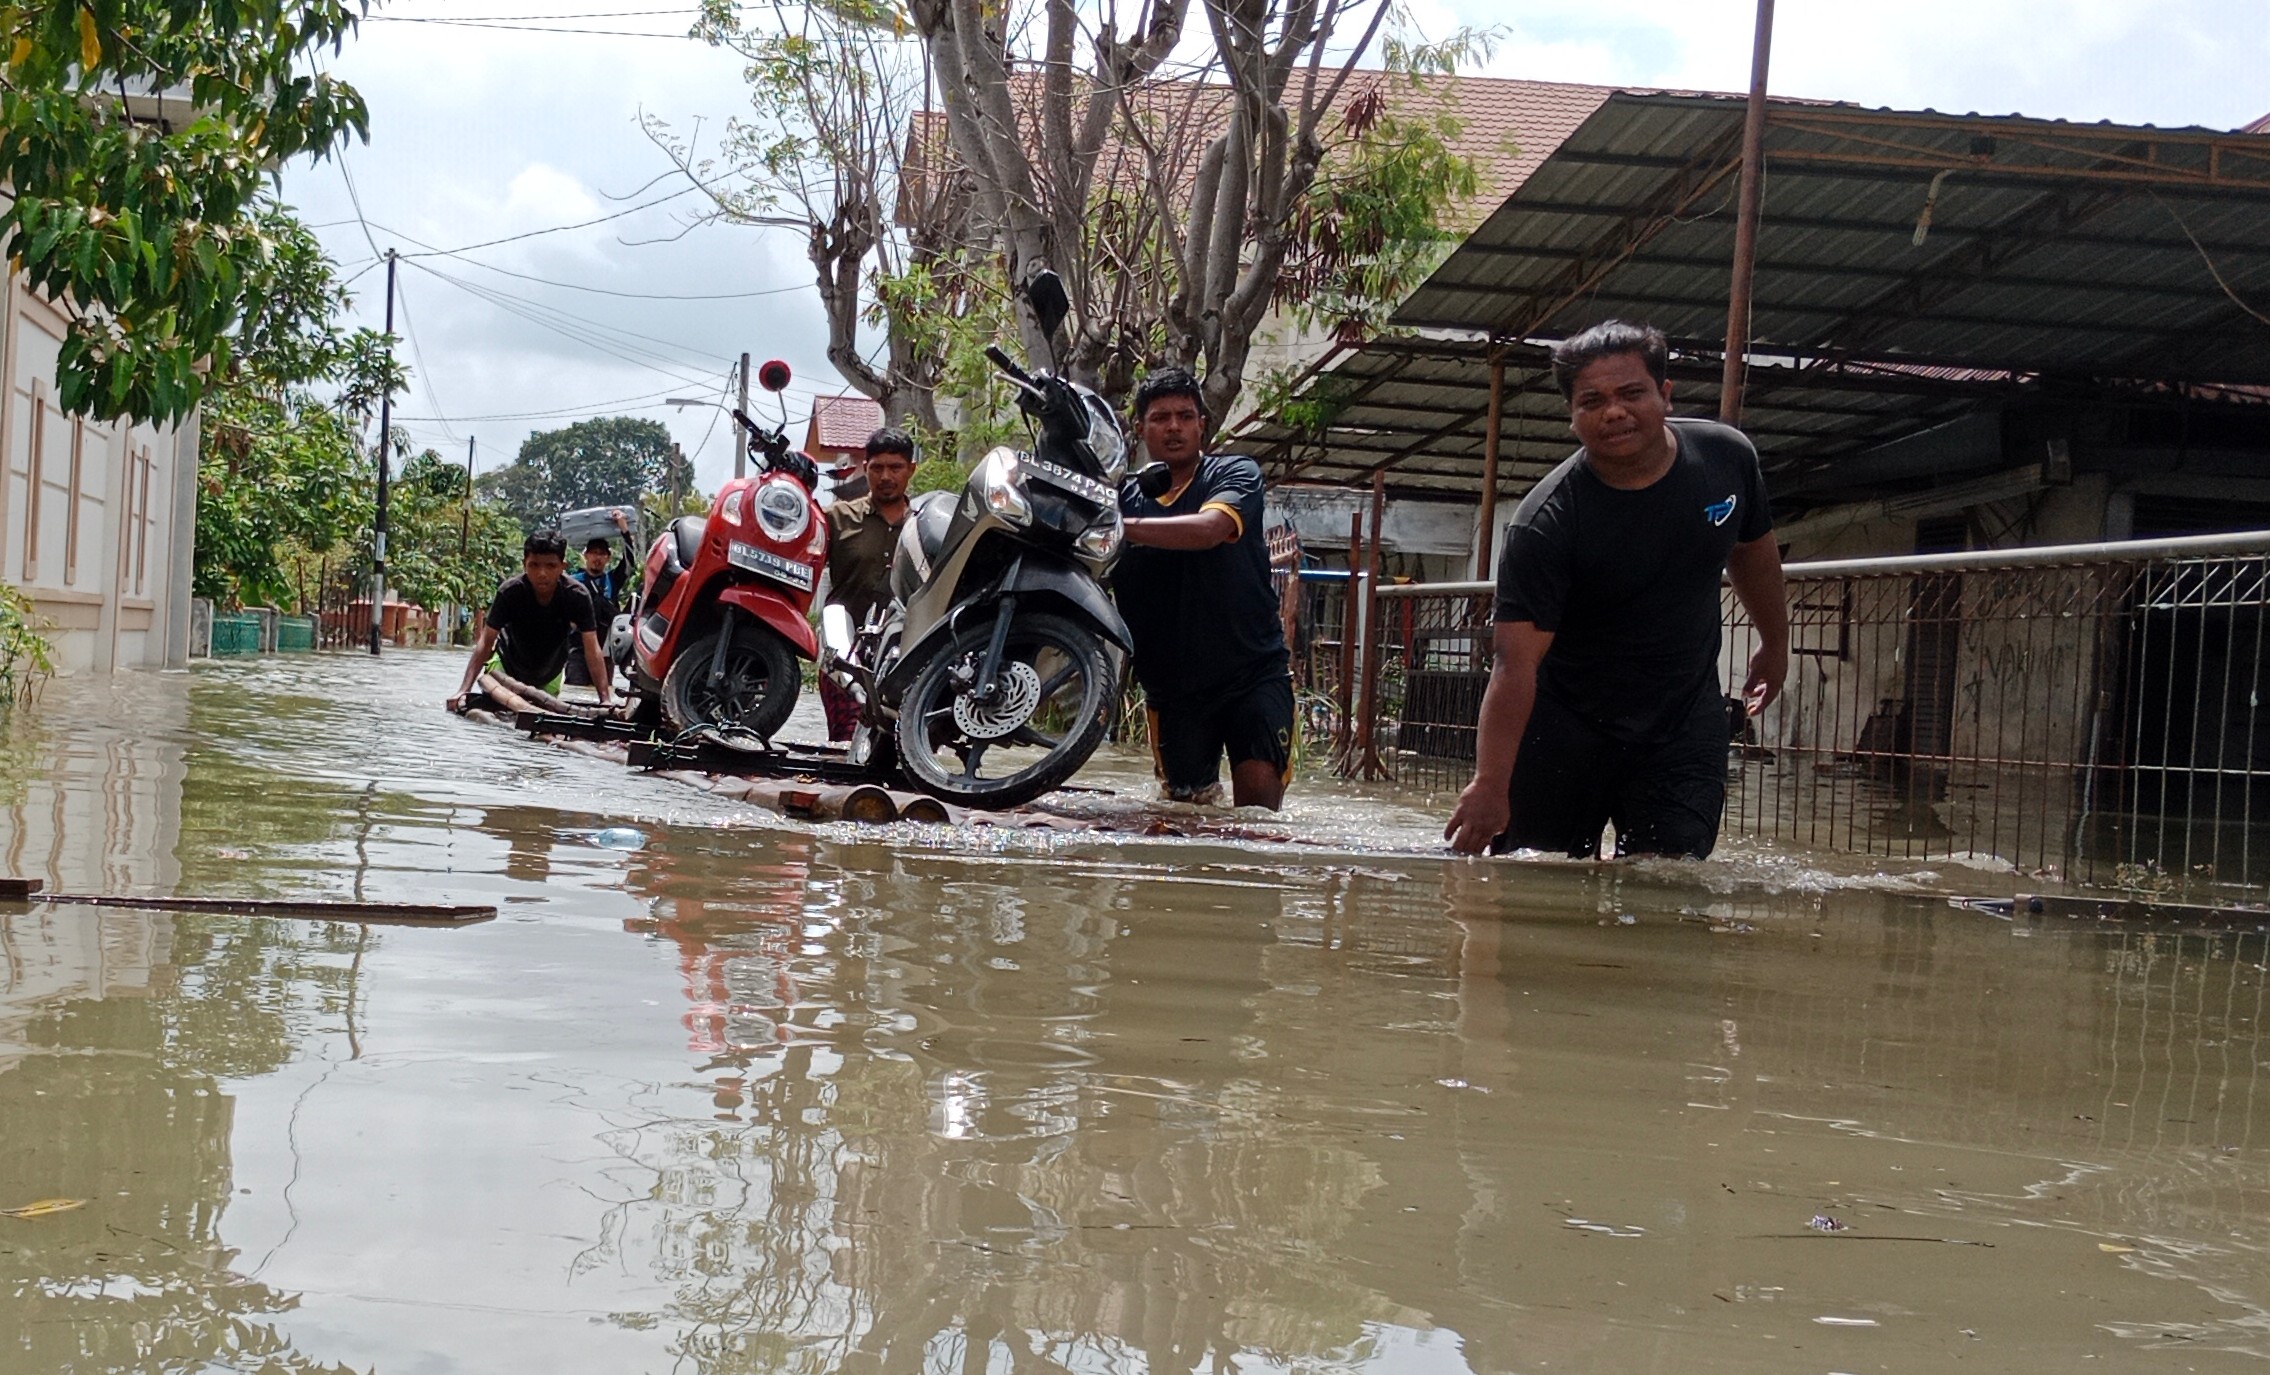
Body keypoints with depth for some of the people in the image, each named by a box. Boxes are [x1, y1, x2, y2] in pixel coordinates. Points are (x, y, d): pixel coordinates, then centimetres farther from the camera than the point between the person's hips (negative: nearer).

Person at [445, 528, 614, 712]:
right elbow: (485, 643, -30)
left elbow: (592, 650, -30)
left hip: (550, 673, 1)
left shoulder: (577, 595, -31)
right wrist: (464, 690, -38)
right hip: (509, 665, -1)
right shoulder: (510, 592, -32)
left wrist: (606, 698, -39)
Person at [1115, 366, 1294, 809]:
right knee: (1188, 808, 7)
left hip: (1253, 670, -3)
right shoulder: (1123, 498, 9)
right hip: (1173, 685, 4)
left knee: (1259, 793, -18)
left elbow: (1207, 530, -24)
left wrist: (1121, 527, -31)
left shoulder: (1236, 474, -2)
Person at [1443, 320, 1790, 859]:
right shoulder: (1545, 523, -22)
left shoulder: (1727, 457, -7)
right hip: (1564, 727, -3)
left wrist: (1775, 643, 28)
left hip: (1685, 720, 3)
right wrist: (1490, 785, -32)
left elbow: (1752, 550, 15)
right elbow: (1517, 663, -26)